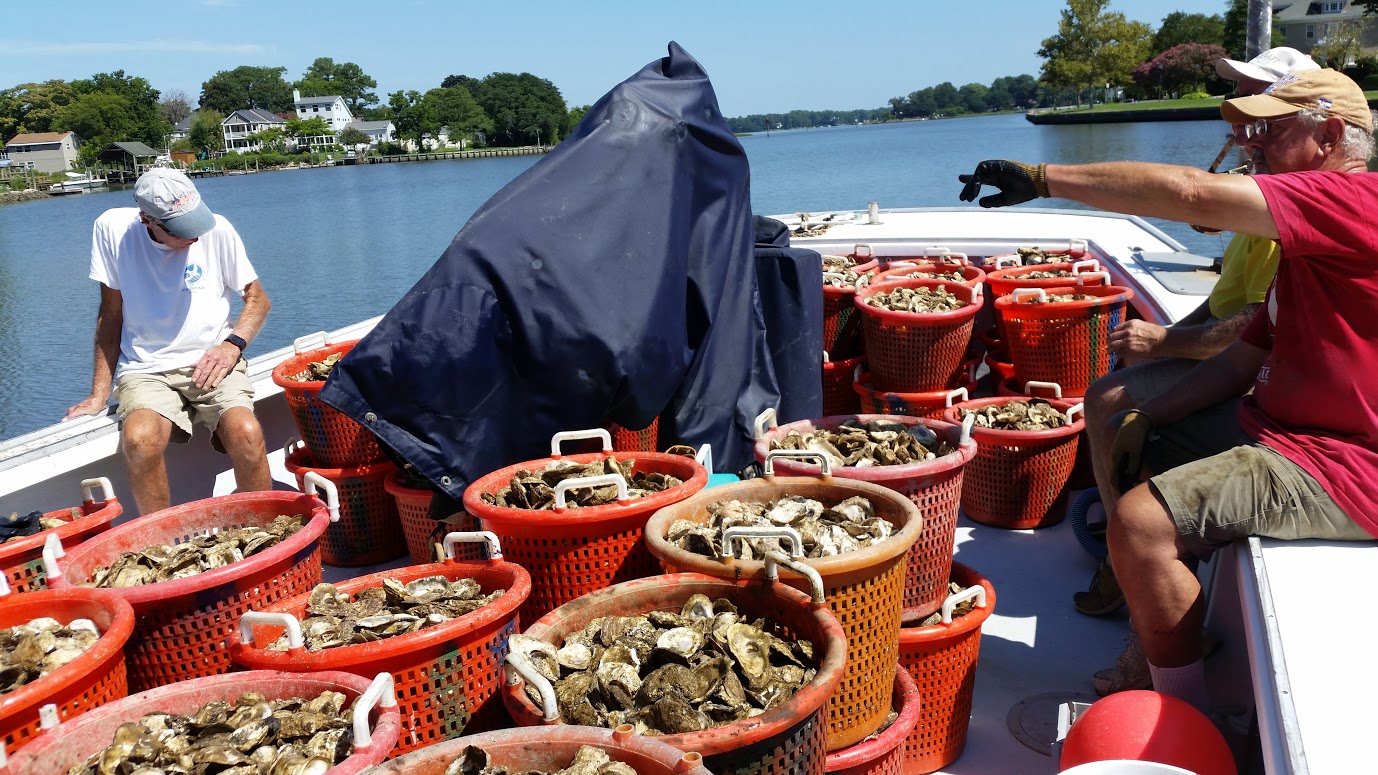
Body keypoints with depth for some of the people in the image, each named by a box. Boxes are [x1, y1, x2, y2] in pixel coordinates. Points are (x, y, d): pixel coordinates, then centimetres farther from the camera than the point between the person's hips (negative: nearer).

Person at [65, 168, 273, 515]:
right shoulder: (112, 228, -2)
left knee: (246, 434, -31)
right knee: (140, 439, -32)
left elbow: (258, 298, 7)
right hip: (145, 368, 1)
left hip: (211, 362, 0)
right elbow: (110, 313, 7)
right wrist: (99, 393, 5)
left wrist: (232, 344, -12)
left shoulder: (217, 229, -4)